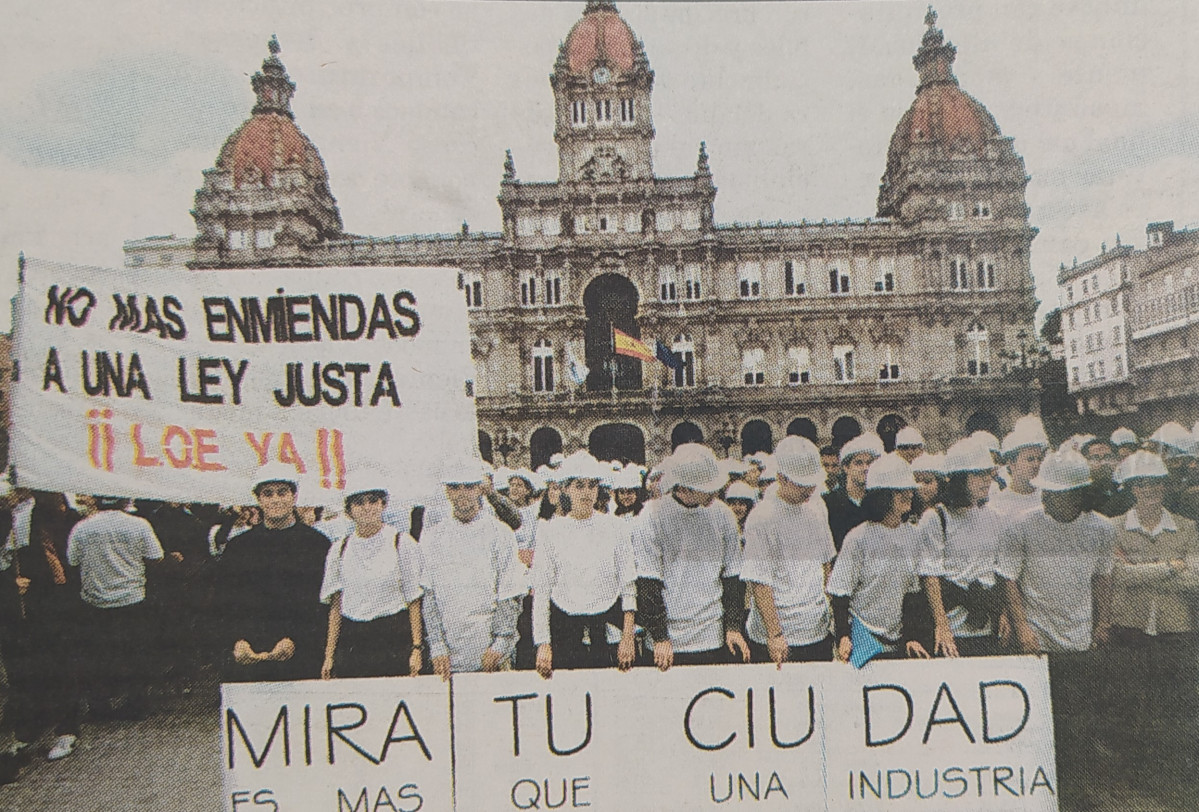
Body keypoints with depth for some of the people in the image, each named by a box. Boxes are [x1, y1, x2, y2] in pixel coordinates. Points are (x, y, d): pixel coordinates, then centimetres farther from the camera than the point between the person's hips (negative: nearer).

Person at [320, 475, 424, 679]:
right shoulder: (339, 550, 9)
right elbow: (335, 606, 11)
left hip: (395, 639, -2)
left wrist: (417, 648, -6)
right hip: (351, 642, 3)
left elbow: (414, 601, 0)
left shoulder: (402, 544, 1)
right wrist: (329, 656, 6)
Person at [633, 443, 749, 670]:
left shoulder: (722, 514, 3)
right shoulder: (653, 517, -8)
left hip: (716, 639, 3)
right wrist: (660, 637, -10)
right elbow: (647, 584, -8)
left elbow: (732, 576, 9)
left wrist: (733, 626, 2)